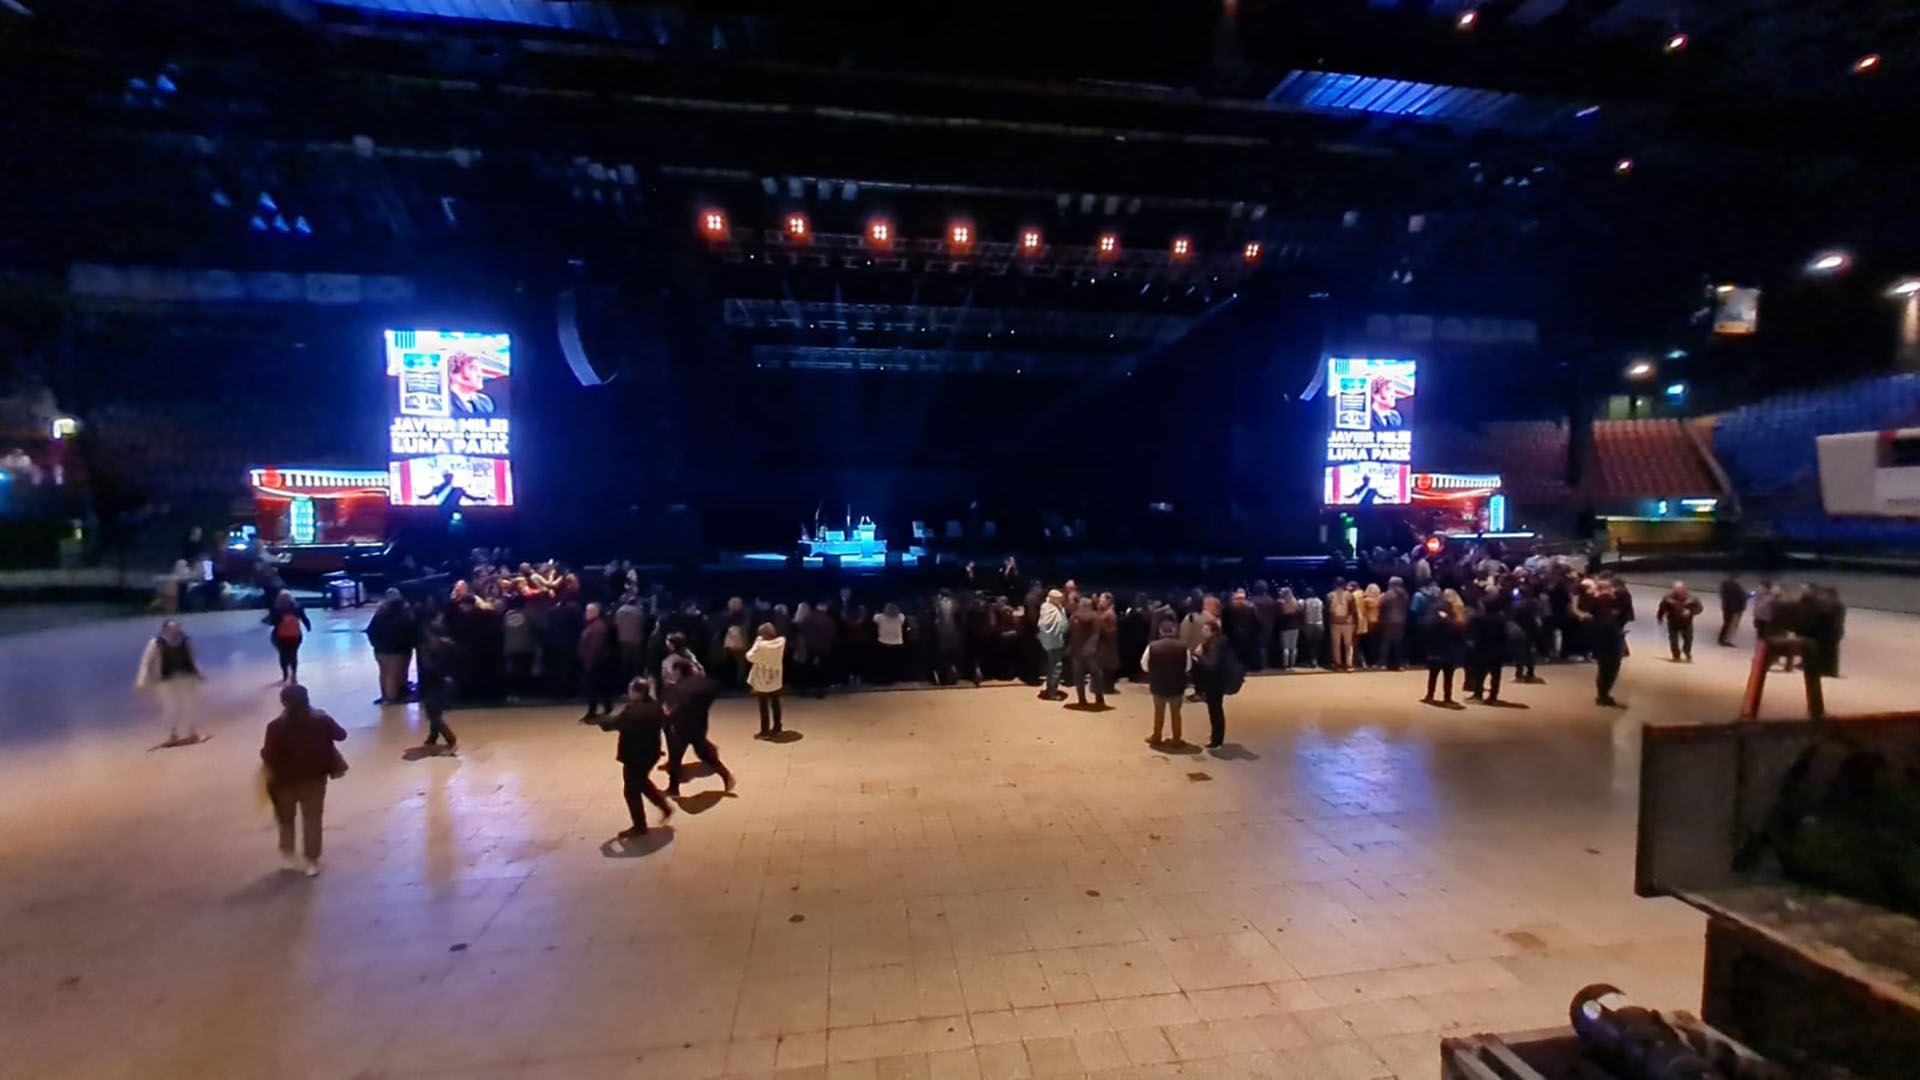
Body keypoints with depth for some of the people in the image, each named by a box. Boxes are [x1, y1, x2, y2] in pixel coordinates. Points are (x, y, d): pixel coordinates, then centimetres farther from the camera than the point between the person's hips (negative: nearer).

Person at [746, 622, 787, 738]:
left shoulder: (760, 645, -26)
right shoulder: (781, 641, -11)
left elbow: (750, 657, -13)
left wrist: (757, 642, -10)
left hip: (762, 682, -4)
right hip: (776, 681, 4)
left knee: (764, 708, 10)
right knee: (775, 705, 19)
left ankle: (765, 731, 17)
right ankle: (776, 728, 28)